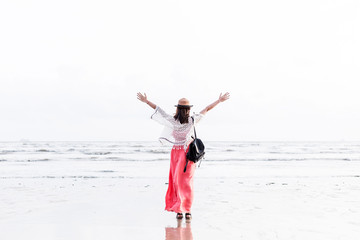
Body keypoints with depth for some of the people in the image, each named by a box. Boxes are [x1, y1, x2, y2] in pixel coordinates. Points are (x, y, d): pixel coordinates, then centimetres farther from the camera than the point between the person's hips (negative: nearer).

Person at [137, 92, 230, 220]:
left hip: (176, 152, 0)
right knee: (187, 181, 6)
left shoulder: (172, 121, -10)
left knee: (176, 181, 9)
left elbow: (158, 109, -3)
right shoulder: (192, 120, -10)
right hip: (188, 152, 0)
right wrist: (220, 100, 10)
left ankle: (178, 211, 9)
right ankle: (187, 211, 2)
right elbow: (207, 109, 0)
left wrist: (146, 101, 8)